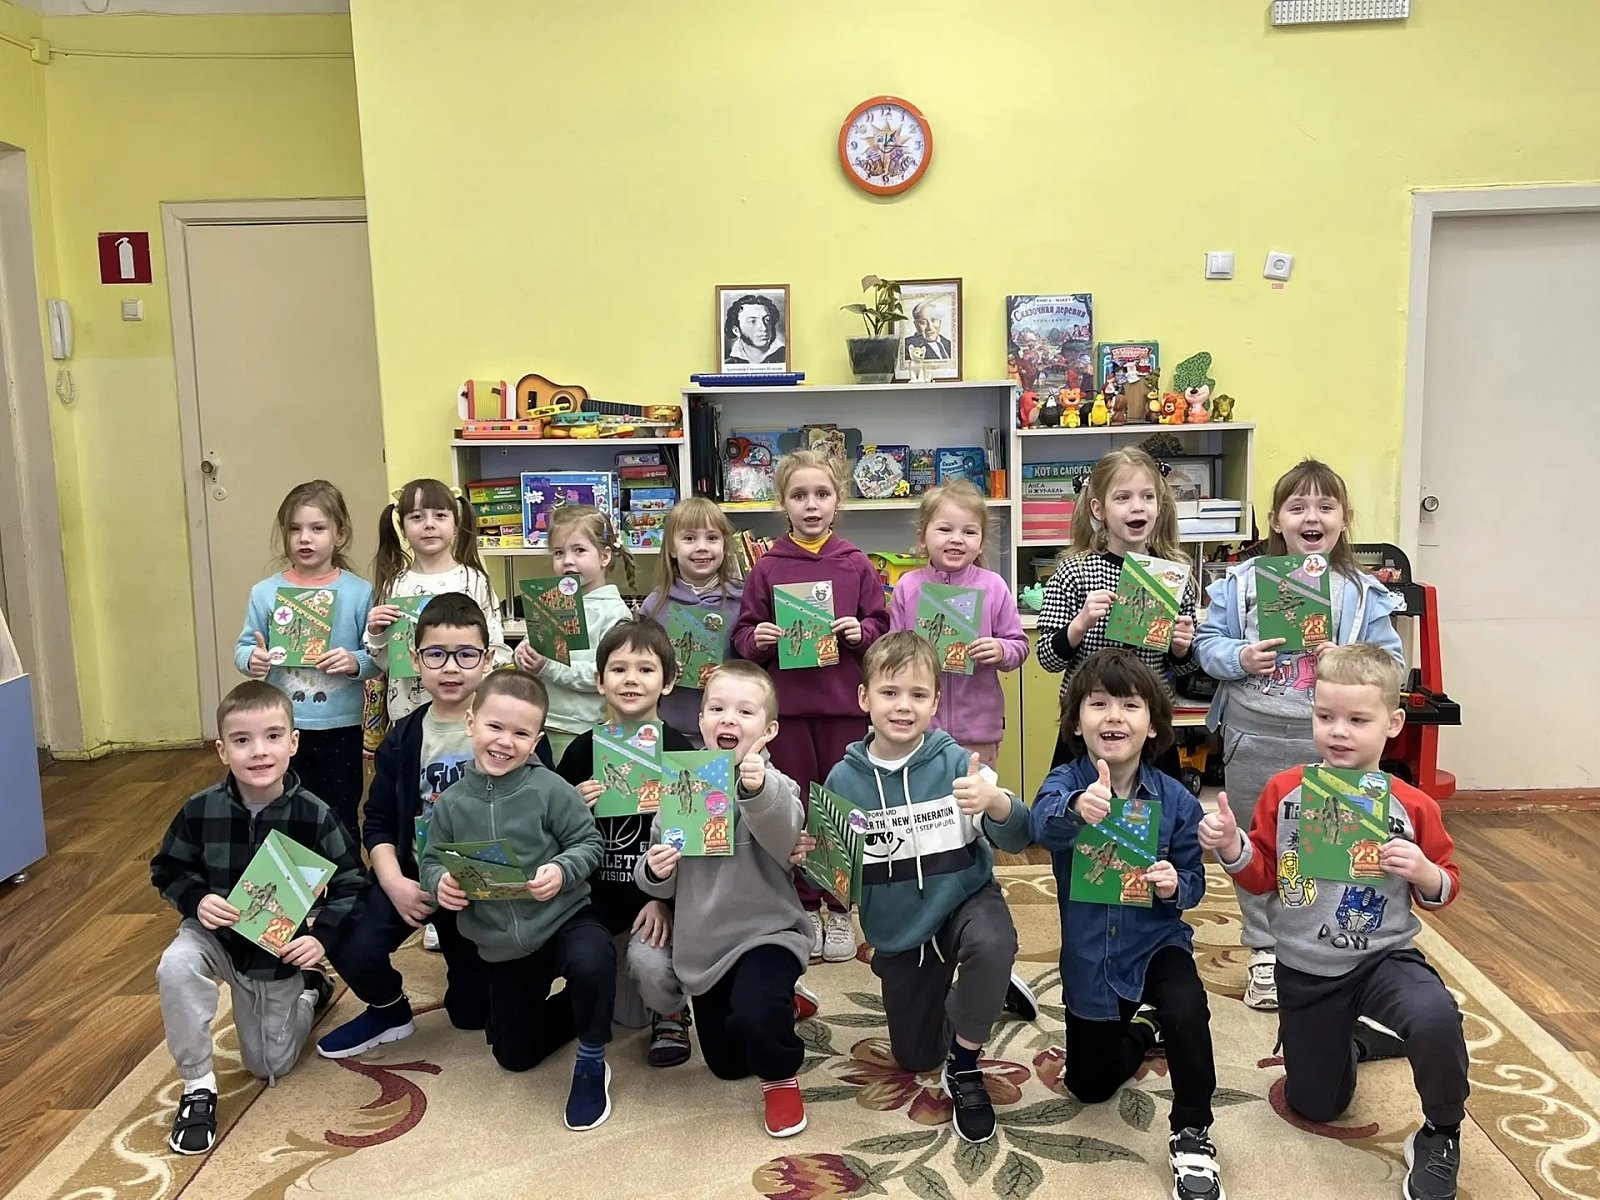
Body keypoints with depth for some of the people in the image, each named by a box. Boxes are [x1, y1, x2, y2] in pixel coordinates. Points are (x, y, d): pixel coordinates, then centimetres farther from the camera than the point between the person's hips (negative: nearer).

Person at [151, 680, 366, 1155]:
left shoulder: (314, 816, -22)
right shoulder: (201, 810, -18)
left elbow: (351, 884, -13)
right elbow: (167, 870, -3)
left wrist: (322, 937, -26)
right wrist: (196, 900, -24)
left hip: (280, 951, -1)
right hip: (216, 934, 1)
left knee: (270, 1067, 9)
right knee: (175, 968, -34)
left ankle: (310, 991, 39)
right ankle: (198, 1087, -13)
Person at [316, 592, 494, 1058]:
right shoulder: (403, 739, -1)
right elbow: (378, 823, 3)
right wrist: (395, 884, -13)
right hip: (414, 875, 2)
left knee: (472, 1012, 6)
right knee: (353, 950, -22)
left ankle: (461, 953, 40)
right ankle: (389, 1010, 11)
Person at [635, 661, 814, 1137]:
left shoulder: (774, 787, -14)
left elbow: (782, 836, -38)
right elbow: (662, 882, 6)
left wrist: (757, 790, -57)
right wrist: (656, 871, -18)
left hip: (765, 933, -5)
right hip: (701, 945, 5)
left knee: (756, 1008, -34)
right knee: (726, 1063, 16)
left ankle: (780, 1077, 0)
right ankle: (783, 1005, 45)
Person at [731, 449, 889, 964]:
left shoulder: (855, 564, 2)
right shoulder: (767, 568, 2)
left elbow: (882, 627, 6)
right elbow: (743, 634, 4)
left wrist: (861, 632, -14)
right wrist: (757, 640, -16)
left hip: (844, 702, 0)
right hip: (787, 704, 0)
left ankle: (839, 910, 23)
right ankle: (805, 909, 23)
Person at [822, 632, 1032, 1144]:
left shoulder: (955, 763, -17)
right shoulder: (845, 778, -11)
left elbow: (1016, 839, -22)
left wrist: (996, 802, -43)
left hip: (964, 900, -3)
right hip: (897, 927, 3)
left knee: (992, 945, -38)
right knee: (914, 1057, 13)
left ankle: (965, 1068, -10)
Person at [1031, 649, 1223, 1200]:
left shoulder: (1176, 800, -13)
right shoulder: (1066, 782, -16)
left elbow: (1193, 881, -2)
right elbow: (1043, 822, -40)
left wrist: (1175, 886, -27)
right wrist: (1077, 808, -64)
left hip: (1156, 943, -1)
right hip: (1088, 956, 1)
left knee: (1187, 1010, -35)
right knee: (1089, 1086, 15)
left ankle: (1192, 1133, -9)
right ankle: (1143, 1031, 48)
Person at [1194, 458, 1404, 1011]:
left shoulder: (1364, 593, 0)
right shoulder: (1241, 581, 0)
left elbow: (1391, 665, 0)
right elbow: (1207, 643, 1)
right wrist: (1240, 658, -18)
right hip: (1253, 739, 1)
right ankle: (1265, 955, 29)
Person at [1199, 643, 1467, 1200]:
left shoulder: (1412, 806, -11)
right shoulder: (1284, 792, -8)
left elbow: (1445, 888, 0)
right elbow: (1262, 876, -1)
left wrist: (1424, 872, -23)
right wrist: (1231, 846, -21)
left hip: (1384, 956, -2)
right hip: (1304, 968, 2)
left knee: (1436, 1018, -36)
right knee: (1315, 1106, 14)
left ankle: (1440, 1136, -6)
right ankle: (1352, 1041, 48)